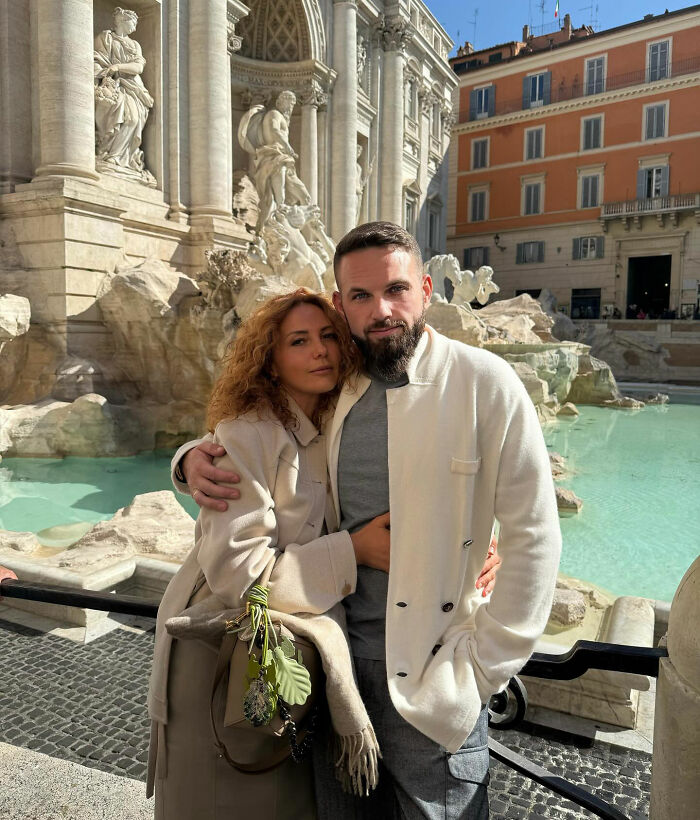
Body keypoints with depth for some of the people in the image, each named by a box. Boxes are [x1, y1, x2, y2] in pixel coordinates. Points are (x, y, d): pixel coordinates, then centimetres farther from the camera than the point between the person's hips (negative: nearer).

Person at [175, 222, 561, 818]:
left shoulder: (485, 384, -13)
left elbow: (533, 540, -12)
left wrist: (481, 671, -11)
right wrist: (192, 461, -8)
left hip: (430, 678, -4)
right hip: (336, 657, 5)